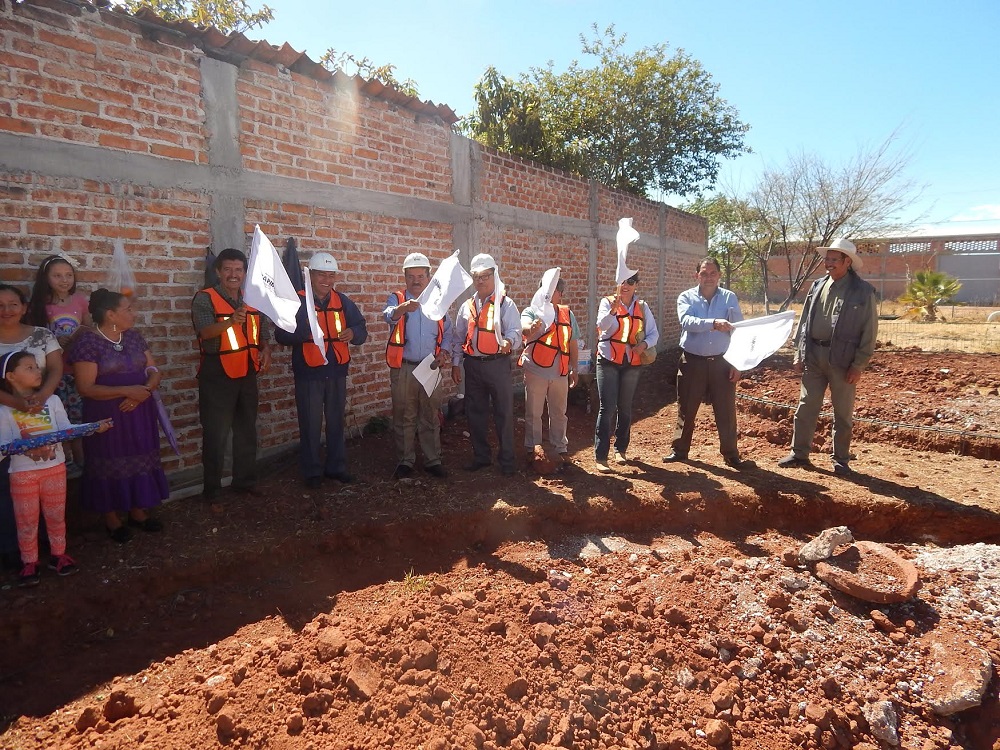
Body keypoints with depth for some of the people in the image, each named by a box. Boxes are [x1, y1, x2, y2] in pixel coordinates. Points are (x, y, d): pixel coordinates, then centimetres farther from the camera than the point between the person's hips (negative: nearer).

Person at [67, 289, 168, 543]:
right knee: (111, 465, 6)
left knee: (139, 461, 11)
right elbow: (85, 388, -17)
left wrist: (145, 390, -14)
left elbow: (153, 370, 6)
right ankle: (111, 519, 22)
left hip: (139, 413, 5)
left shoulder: (134, 336, 6)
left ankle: (138, 512, 27)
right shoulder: (88, 341, -13)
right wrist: (127, 391, -24)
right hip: (106, 417, -5)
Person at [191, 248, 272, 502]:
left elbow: (263, 332, 17)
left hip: (247, 374, 6)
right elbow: (205, 331, -27)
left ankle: (245, 482, 29)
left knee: (247, 431, 15)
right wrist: (231, 321, -45)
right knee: (216, 434, -1)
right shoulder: (205, 298, -11)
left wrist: (266, 350, -5)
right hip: (217, 376, -6)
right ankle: (211, 490, 12)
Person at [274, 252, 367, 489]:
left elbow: (361, 329, 5)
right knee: (310, 425, 3)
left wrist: (353, 333, -18)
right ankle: (312, 472, 17)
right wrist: (304, 333, -29)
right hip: (308, 373, -4)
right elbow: (281, 335, -11)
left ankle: (336, 467, 27)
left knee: (336, 422, 13)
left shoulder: (342, 301, 8)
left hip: (337, 372, 4)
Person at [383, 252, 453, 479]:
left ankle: (432, 460, 20)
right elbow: (389, 315, -24)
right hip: (403, 369, -2)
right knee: (404, 418, 7)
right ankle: (406, 461, 20)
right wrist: (402, 308, -47)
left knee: (431, 417, 9)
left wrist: (444, 352, -6)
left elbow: (447, 332, 13)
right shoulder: (397, 298, -1)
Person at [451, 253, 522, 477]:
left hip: (498, 364, -4)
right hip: (473, 365, 5)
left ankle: (507, 460, 11)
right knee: (475, 412, 11)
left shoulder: (505, 304, -1)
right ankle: (481, 456, 26)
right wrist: (455, 363, 9)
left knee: (504, 413, 0)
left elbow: (515, 330, -12)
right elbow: (458, 337, 14)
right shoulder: (466, 306, 12)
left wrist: (509, 341, -34)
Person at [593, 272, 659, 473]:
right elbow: (602, 325, -23)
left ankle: (620, 449, 29)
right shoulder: (607, 302, -5)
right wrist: (613, 310, -41)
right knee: (607, 408, -10)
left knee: (625, 408, 13)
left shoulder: (642, 307, 5)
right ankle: (600, 456, -7)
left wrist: (644, 344, -16)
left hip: (632, 363, 3)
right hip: (608, 361, -3)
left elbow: (654, 333, 4)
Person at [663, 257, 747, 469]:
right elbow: (687, 322, -21)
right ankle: (680, 450, 25)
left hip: (721, 362, 0)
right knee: (686, 410, 10)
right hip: (692, 362, 0)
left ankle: (730, 454, 19)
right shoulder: (686, 297, -1)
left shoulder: (730, 298, 2)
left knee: (726, 411, 5)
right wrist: (713, 323, -37)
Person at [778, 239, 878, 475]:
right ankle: (799, 453, 18)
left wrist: (859, 365, -11)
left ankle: (841, 460, 20)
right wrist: (798, 353, 7)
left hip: (842, 359, -4)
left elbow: (869, 331, -7)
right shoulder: (817, 286, 8)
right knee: (805, 407, 7)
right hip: (813, 356, 4)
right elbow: (804, 321, 12)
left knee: (843, 413, 7)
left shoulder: (863, 291, -6)